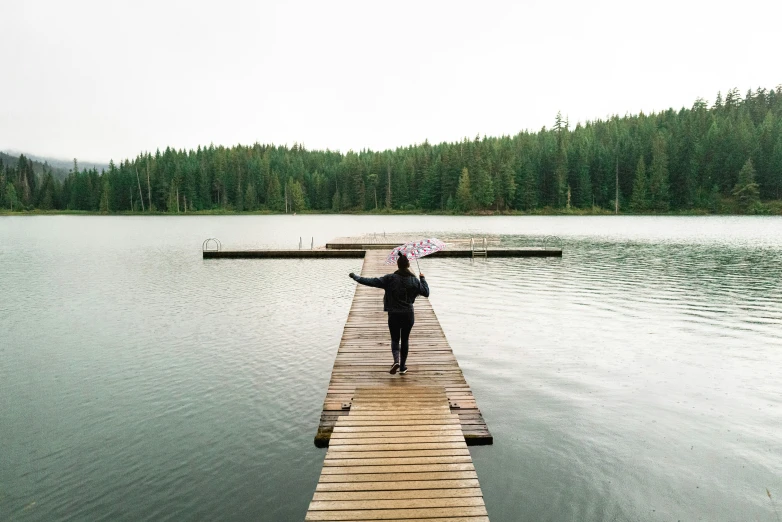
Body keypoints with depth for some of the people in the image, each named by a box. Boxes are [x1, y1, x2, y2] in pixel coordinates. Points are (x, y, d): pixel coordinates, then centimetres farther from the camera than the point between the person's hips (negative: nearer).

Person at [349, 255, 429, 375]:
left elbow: (371, 281, -10)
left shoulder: (390, 278, -10)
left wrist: (355, 277, 2)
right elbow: (426, 293, 6)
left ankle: (396, 361, -12)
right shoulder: (414, 280, -4)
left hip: (394, 315, -1)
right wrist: (422, 279, 20)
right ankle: (403, 367, 20)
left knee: (395, 340, 12)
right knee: (405, 340, 14)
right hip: (408, 315, 2)